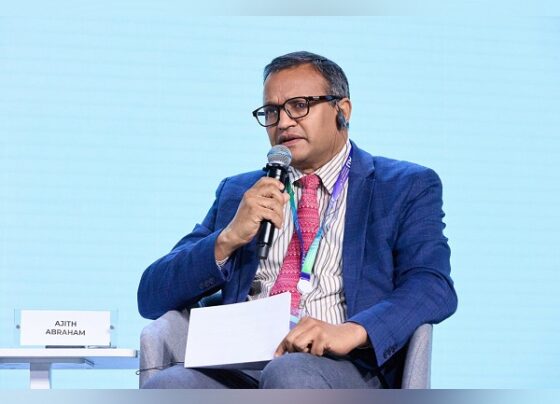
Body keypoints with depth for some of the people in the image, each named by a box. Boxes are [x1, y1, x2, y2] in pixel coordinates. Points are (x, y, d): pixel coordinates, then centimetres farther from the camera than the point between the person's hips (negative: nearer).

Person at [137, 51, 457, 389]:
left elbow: (434, 286, -4)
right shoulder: (237, 193, 24)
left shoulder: (407, 188, 15)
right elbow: (152, 299, 17)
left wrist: (352, 331, -24)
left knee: (291, 375, -38)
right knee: (164, 388, -32)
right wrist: (227, 240, -2)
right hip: (238, 367, 2)